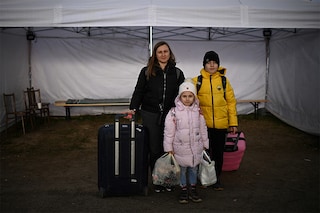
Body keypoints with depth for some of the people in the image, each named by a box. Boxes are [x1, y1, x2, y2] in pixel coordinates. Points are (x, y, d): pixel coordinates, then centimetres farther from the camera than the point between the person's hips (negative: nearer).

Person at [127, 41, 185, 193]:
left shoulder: (177, 73, 8)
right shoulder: (146, 71, 4)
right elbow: (138, 91, 4)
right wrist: (133, 108, -8)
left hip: (170, 116, 1)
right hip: (150, 116, -1)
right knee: (154, 150, 2)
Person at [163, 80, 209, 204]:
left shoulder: (198, 112, 2)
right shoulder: (174, 112, -9)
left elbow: (203, 129, 10)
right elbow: (169, 132, -7)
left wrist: (205, 144, 12)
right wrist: (169, 148, -7)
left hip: (196, 147, 3)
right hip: (180, 147, -3)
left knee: (194, 168, 14)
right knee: (182, 169, 8)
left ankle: (193, 189, 29)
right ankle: (184, 190, 24)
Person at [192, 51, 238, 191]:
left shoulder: (224, 80, 3)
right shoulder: (197, 81, -1)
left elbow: (231, 102, 4)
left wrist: (233, 122, 1)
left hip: (221, 124, 1)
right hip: (203, 124, -1)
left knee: (218, 152, 11)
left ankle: (217, 178, 28)